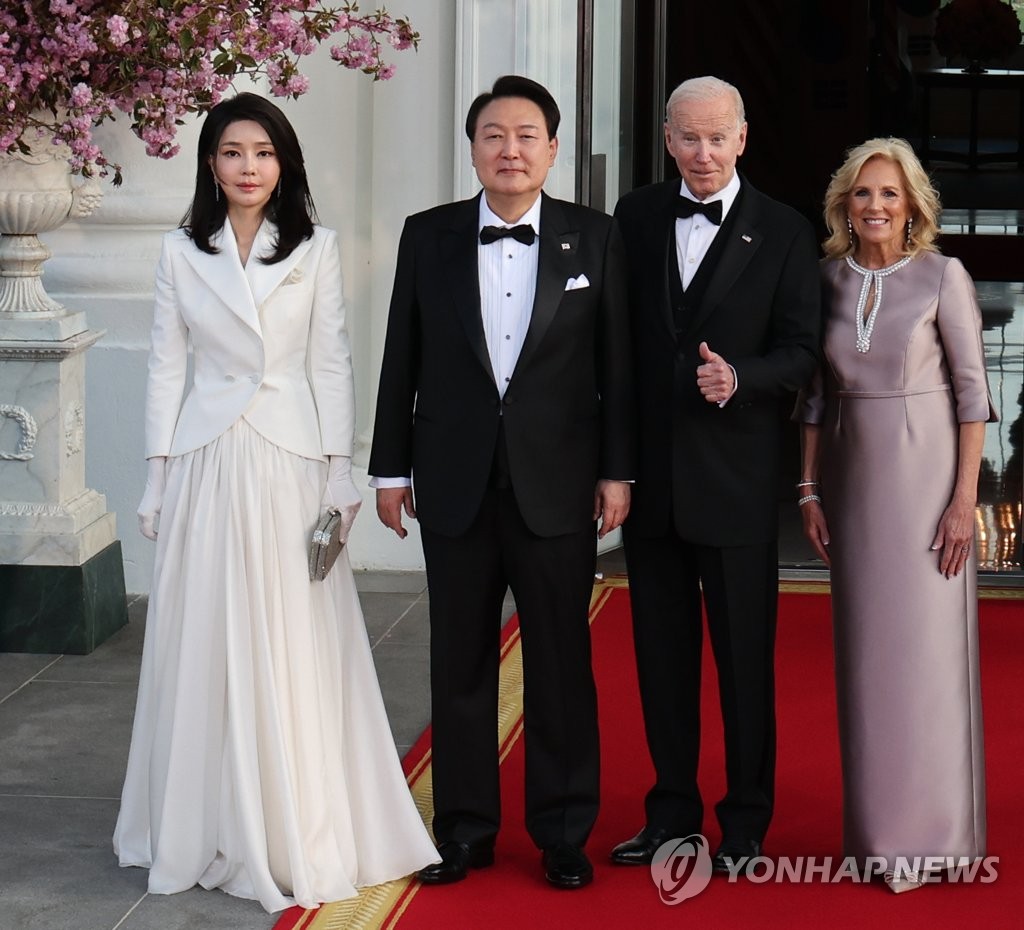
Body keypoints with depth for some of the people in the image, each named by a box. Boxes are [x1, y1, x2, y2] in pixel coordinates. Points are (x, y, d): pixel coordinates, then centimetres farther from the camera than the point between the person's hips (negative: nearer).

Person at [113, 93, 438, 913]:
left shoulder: (315, 250, 3)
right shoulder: (182, 253, 6)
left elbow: (332, 364, 2)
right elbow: (166, 367, 7)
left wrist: (340, 472, -3)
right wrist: (158, 476, 3)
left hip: (291, 461, -1)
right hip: (207, 463, 1)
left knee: (296, 648, 1)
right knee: (205, 647, 4)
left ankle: (299, 831, 12)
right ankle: (212, 829, 17)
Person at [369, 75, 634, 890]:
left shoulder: (595, 239, 0)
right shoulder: (428, 236, 3)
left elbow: (616, 362, 0)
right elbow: (402, 360, 5)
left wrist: (618, 469, -3)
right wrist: (390, 468, 4)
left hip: (557, 483, -1)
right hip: (456, 483, 1)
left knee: (561, 662, 6)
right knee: (460, 661, 8)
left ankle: (564, 830, 17)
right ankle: (465, 826, 20)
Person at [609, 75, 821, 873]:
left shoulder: (785, 233, -2)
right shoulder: (637, 217, 6)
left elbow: (801, 352, -4)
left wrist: (739, 378, -24)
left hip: (735, 477, -3)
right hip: (650, 471, 3)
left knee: (744, 655, 4)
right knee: (662, 651, 12)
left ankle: (746, 822, 17)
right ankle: (673, 812, 24)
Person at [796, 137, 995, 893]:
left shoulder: (943, 276, -8)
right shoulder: (827, 279, 4)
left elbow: (972, 390, -8)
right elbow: (816, 393, 9)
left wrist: (965, 498, -13)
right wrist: (810, 490, 5)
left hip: (927, 476, -4)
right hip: (855, 479, 4)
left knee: (929, 651, -3)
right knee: (867, 651, 7)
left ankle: (931, 831, 7)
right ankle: (878, 826, 15)